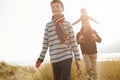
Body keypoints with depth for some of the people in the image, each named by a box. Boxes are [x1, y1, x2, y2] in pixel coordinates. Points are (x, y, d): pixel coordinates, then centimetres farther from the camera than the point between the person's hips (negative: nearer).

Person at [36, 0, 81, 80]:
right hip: (54, 59, 3)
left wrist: (77, 58, -1)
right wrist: (41, 58, 8)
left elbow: (73, 42, 1)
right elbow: (45, 43, 10)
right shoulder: (48, 25, 7)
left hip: (67, 57, -2)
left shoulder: (67, 24, 2)